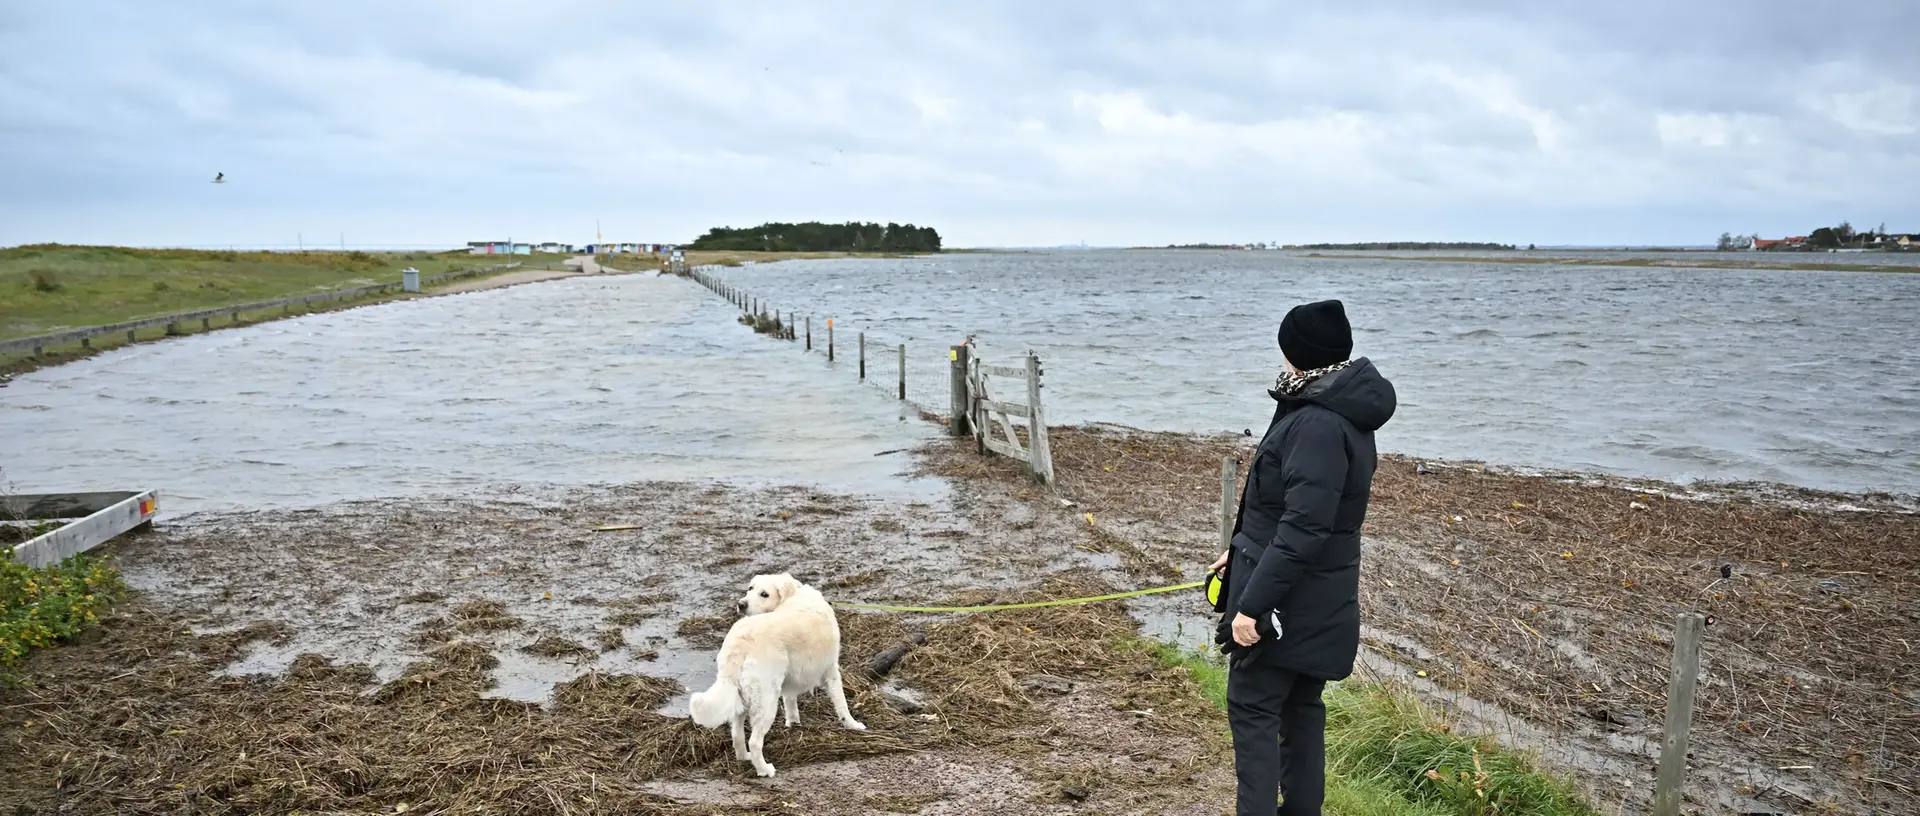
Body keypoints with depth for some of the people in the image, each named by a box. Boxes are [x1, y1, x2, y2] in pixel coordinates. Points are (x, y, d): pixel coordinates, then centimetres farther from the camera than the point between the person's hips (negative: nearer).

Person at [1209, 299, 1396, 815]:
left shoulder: (1318, 426, -24)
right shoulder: (1340, 413, 8)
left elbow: (1302, 531, -28)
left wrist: (1251, 604, -25)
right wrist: (1246, 551, 21)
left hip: (1290, 602, -10)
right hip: (1317, 599, 10)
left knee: (1252, 708, 1)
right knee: (1300, 705, 18)